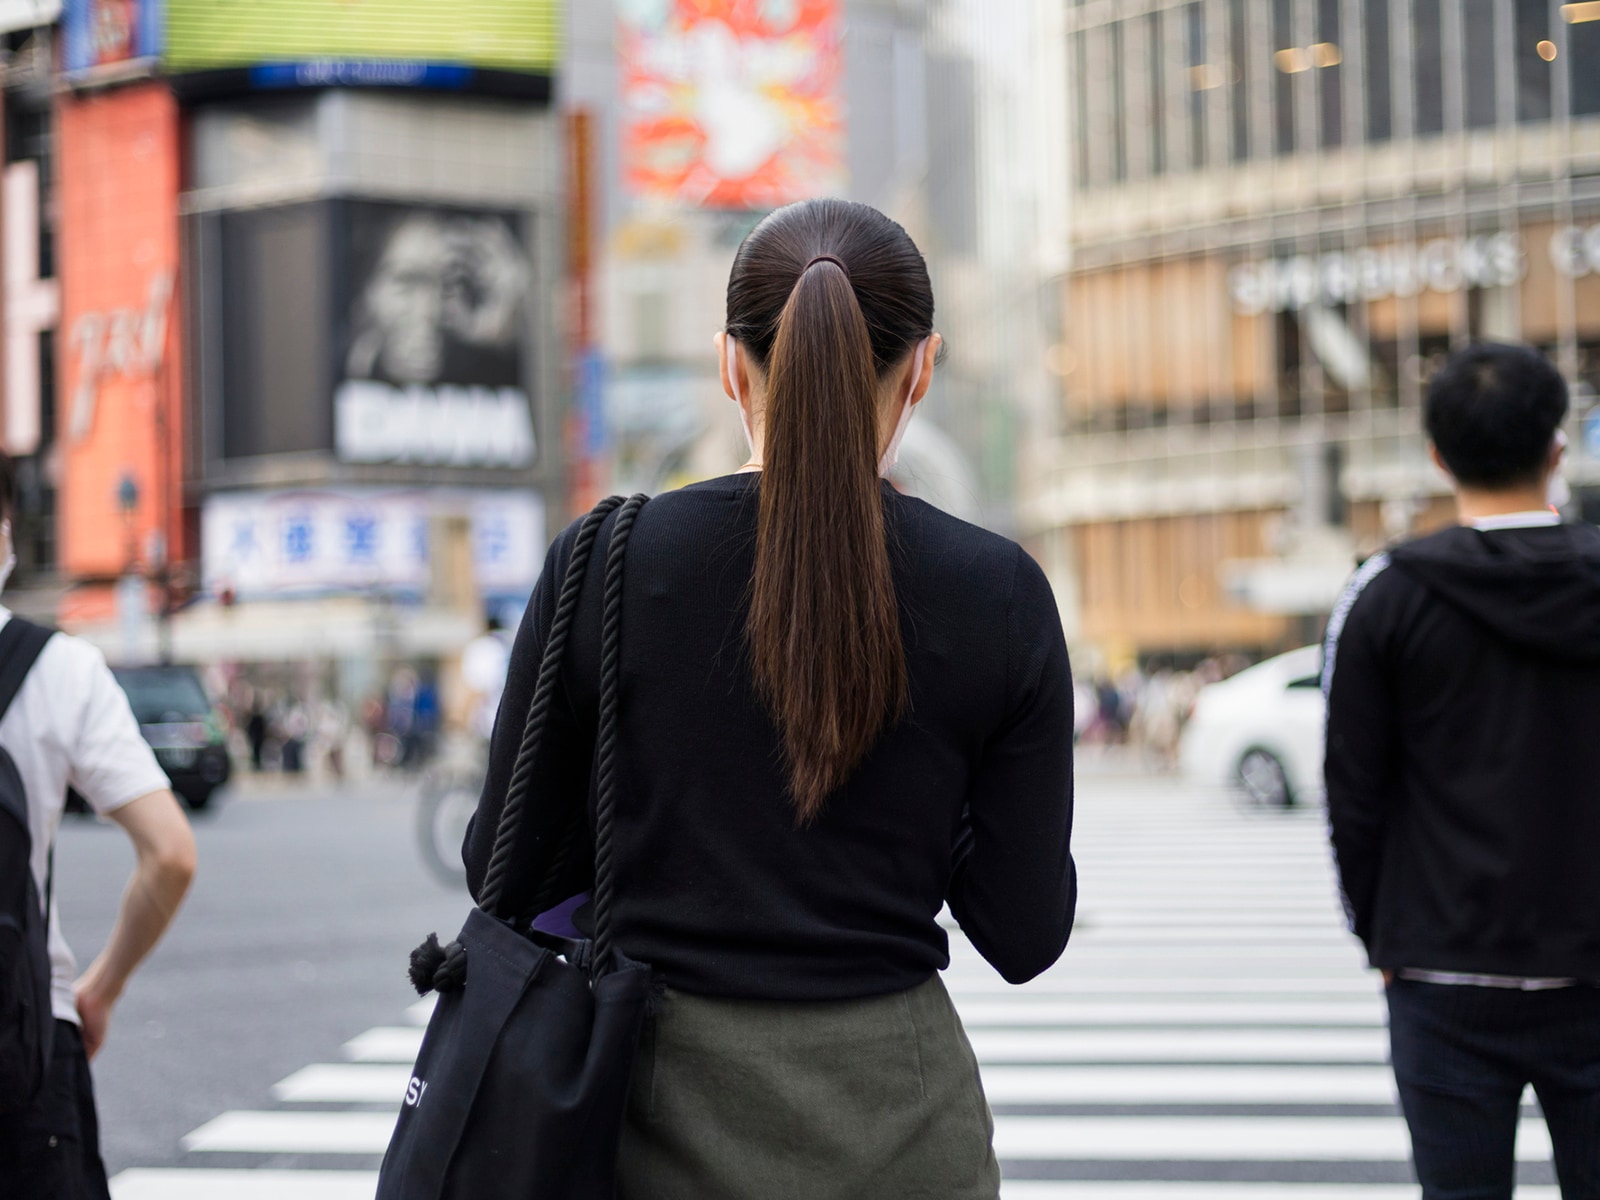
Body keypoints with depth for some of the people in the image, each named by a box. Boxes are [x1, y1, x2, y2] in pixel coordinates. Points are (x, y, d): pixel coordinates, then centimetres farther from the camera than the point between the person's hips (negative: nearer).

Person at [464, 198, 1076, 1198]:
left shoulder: (602, 565, -6)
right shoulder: (999, 596, -5)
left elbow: (509, 871, 2)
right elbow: (1026, 934, -2)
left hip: (661, 1117, 0)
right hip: (894, 1118, 0)